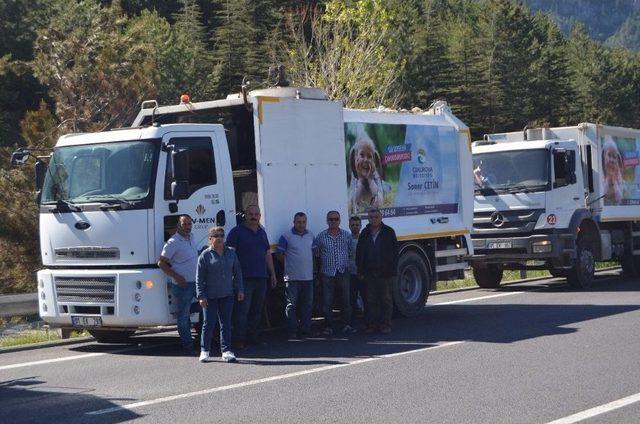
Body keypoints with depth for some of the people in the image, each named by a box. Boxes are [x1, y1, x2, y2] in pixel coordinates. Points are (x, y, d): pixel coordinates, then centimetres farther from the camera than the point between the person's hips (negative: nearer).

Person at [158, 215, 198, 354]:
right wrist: (176, 276, -20)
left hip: (196, 283, 7)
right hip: (182, 285, -7)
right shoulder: (173, 243, -12)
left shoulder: (191, 237, 11)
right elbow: (161, 263, -12)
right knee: (183, 316, 0)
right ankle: (187, 345, 6)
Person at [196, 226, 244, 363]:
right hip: (210, 296, -3)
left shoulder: (231, 253, 8)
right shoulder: (205, 255, -4)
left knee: (226, 323, 5)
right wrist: (201, 296, -9)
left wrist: (240, 290, 7)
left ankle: (226, 351, 9)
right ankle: (204, 350, 11)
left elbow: (237, 273, 14)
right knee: (209, 323, 0)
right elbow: (199, 277, -4)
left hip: (227, 295, 3)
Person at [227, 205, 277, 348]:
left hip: (261, 277, 7)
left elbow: (268, 254, 24)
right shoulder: (237, 231, -2)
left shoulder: (262, 232, 18)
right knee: (242, 310, -9)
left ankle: (252, 336, 18)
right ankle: (239, 340, -7)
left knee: (257, 310, 10)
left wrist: (272, 274, 21)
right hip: (245, 277, -7)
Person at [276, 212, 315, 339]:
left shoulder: (310, 236, 11)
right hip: (292, 277, -5)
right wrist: (289, 263, 2)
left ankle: (306, 330, 14)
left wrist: (313, 268, 13)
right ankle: (292, 331, 0)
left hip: (308, 276, 5)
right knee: (291, 305, -3)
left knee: (307, 305, 8)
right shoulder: (286, 237, -5)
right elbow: (279, 254, -2)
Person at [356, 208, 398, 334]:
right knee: (371, 300, 4)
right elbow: (359, 253, 12)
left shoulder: (388, 232, 1)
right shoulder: (364, 234, 10)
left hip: (385, 272, -3)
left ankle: (385, 325, 7)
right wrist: (361, 270, 4)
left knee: (386, 299, 2)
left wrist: (392, 270, -8)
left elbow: (394, 252, 0)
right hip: (369, 272, 3)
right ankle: (373, 324, 9)